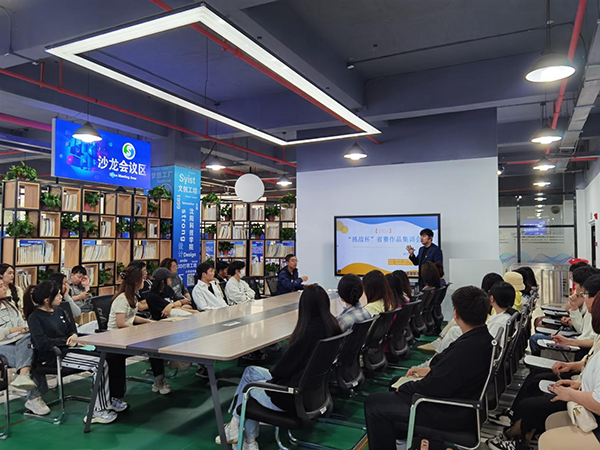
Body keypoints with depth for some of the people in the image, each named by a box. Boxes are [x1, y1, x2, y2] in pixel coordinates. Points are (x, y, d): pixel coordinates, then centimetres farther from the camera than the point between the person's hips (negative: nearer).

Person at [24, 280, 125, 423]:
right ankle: (97, 411, -16)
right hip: (53, 356, -7)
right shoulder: (34, 318, -9)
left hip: (68, 349, 7)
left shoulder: (59, 311, 12)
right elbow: (41, 343, -20)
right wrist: (66, 341, -14)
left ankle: (107, 401, 0)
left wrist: (74, 335, -4)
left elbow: (72, 329, 19)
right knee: (100, 364, -24)